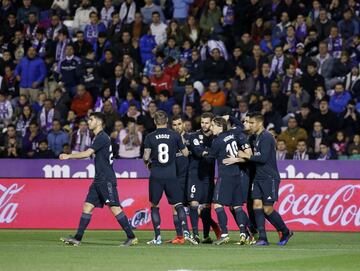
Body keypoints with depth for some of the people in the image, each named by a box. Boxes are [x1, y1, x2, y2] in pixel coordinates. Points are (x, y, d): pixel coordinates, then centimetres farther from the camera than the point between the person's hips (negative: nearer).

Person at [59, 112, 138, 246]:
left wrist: (68, 156, -13)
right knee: (87, 206, 5)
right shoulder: (98, 137, 17)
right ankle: (77, 238, 4)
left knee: (115, 208, -10)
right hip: (99, 180, 10)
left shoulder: (102, 137, -13)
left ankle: (131, 237, -7)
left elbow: (87, 153, -20)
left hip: (107, 180, -10)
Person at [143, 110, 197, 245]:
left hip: (156, 177, 0)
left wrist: (147, 162, 16)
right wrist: (182, 144, 25)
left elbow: (146, 156, -7)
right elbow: (185, 153, 5)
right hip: (171, 176, 0)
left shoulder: (150, 137, -2)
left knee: (154, 206, 11)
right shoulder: (175, 135, 0)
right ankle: (186, 231, -13)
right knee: (178, 205, 4)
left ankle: (157, 237, 6)